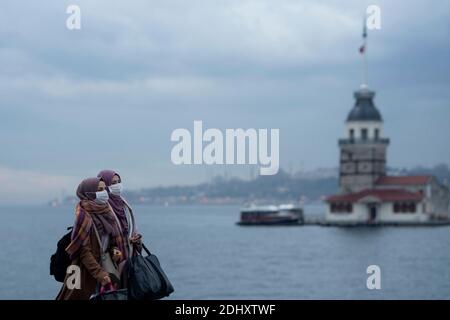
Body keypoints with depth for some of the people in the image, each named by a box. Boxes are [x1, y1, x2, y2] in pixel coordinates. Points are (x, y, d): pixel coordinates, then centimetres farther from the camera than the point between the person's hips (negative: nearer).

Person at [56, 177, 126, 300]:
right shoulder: (84, 217, -14)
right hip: (84, 271, -7)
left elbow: (113, 239, 17)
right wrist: (100, 274, -21)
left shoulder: (106, 213, 7)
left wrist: (115, 250, -6)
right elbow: (84, 251, -17)